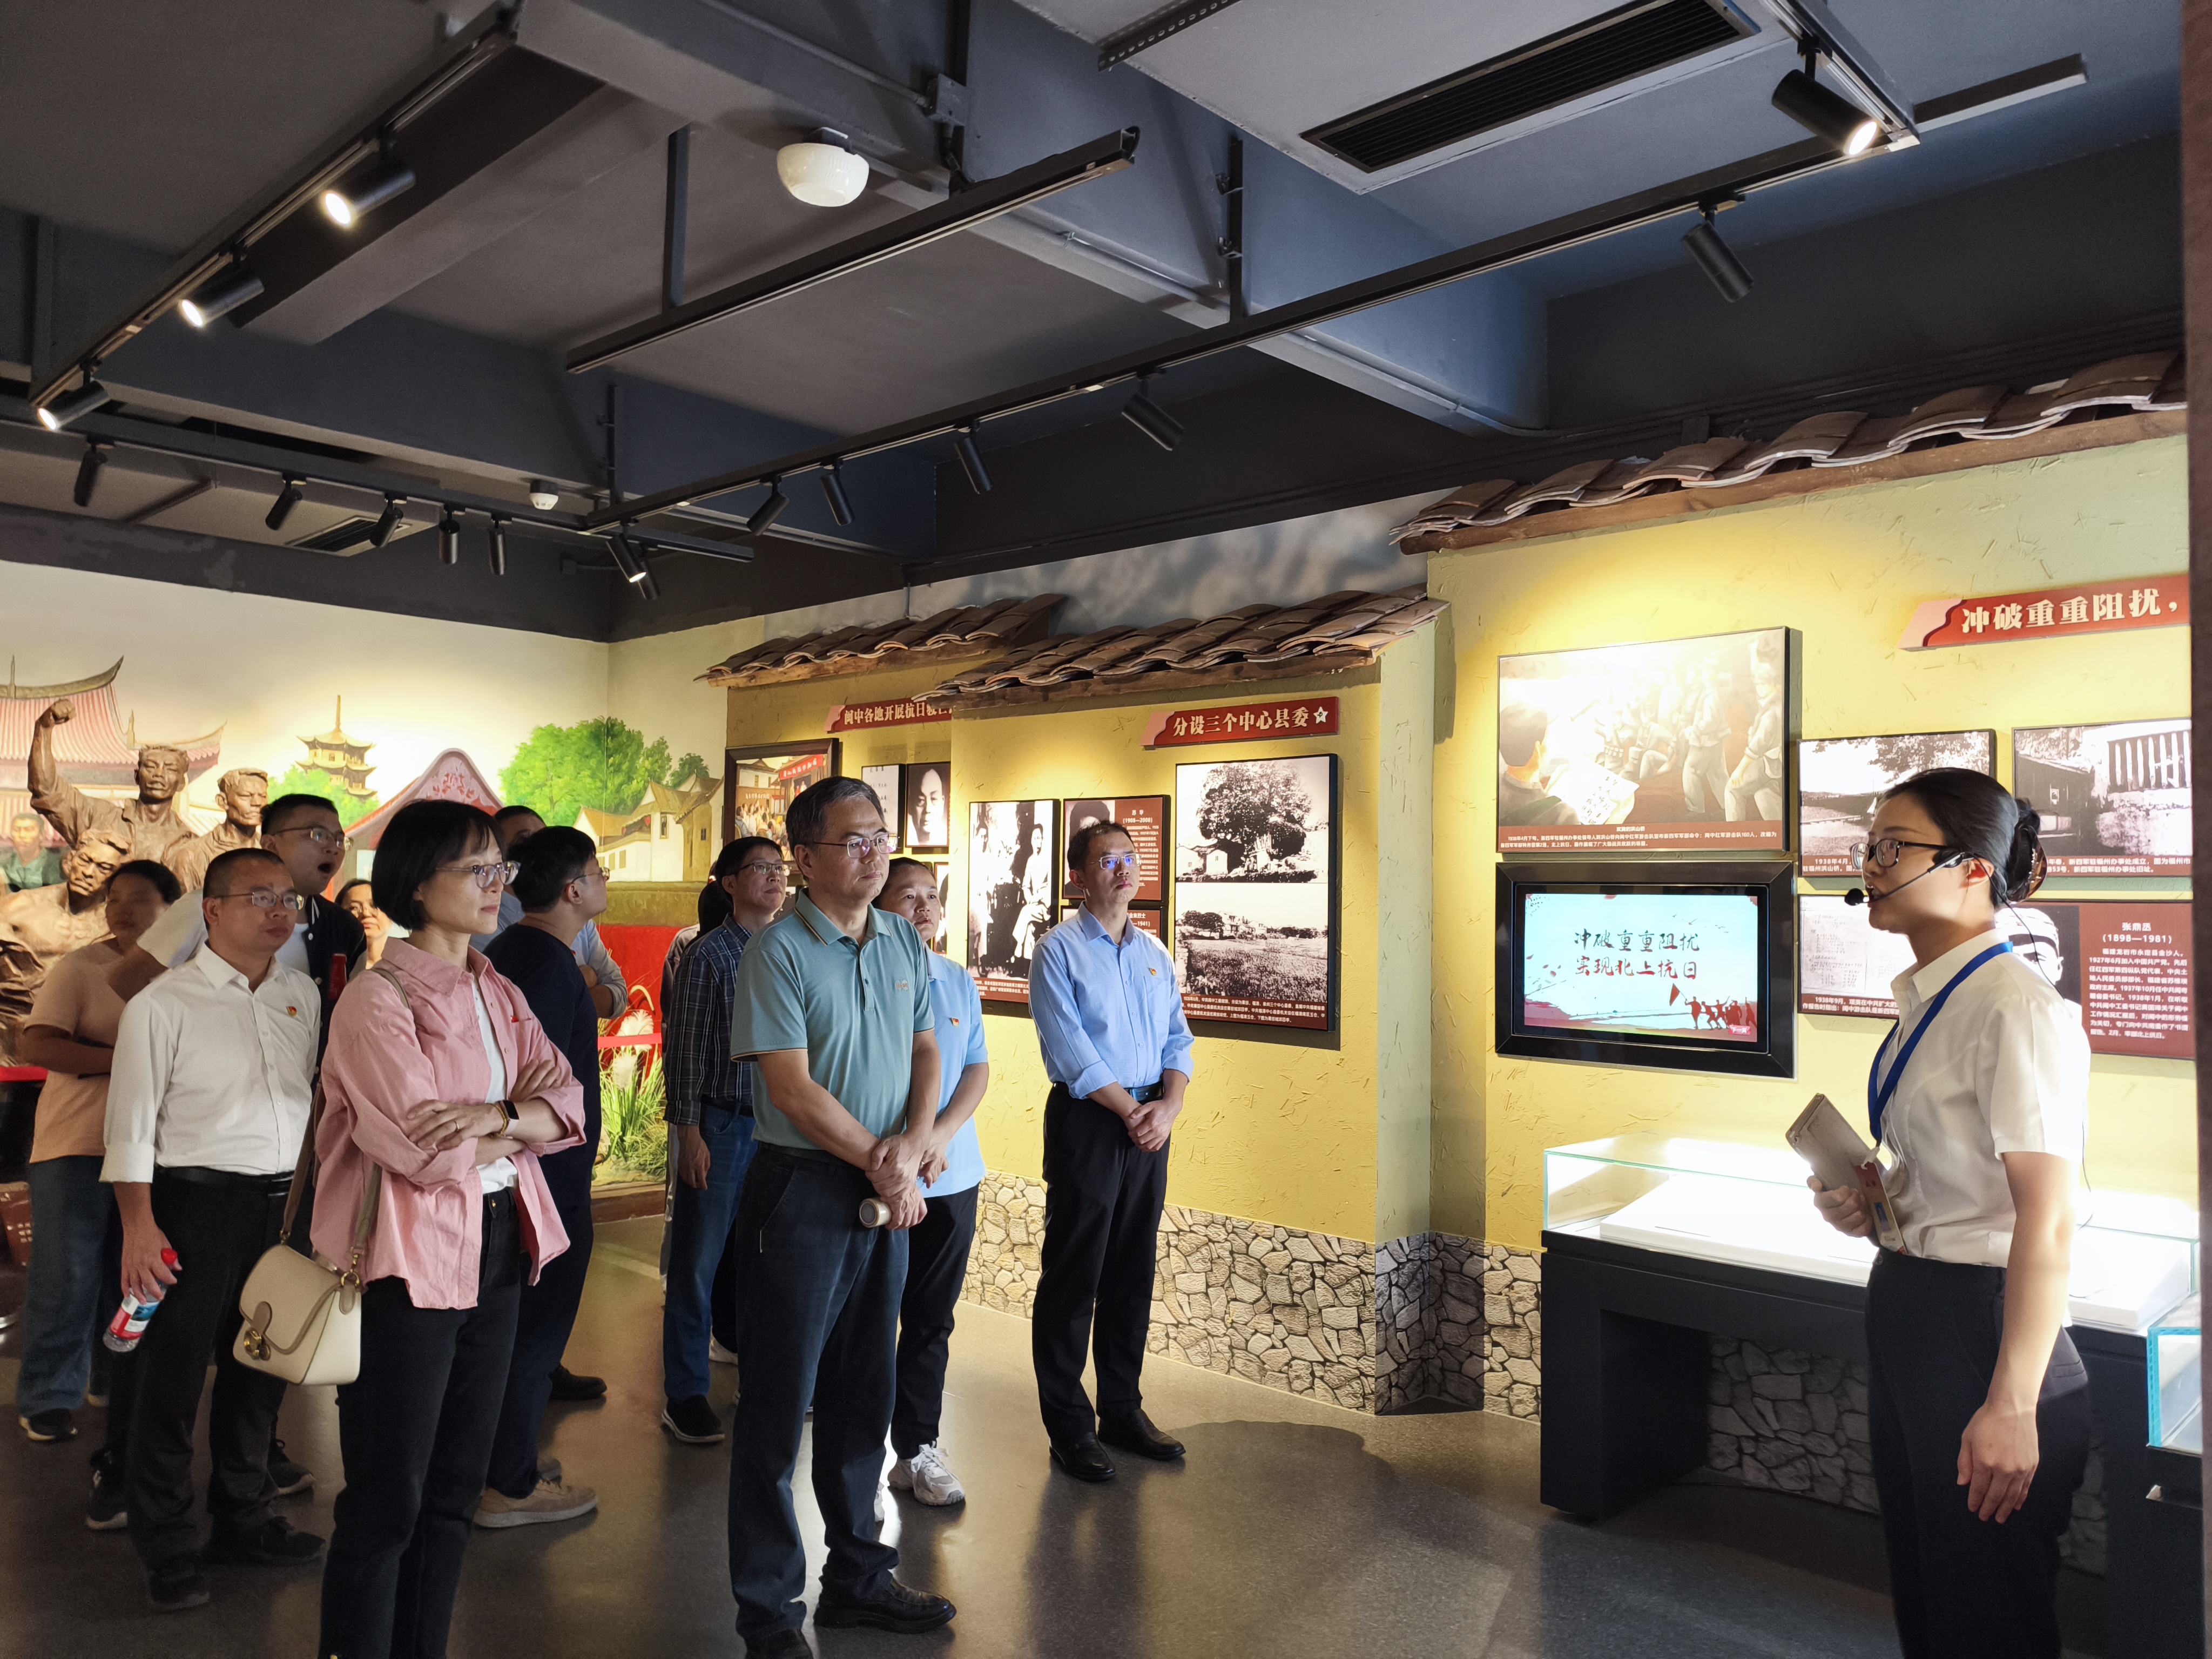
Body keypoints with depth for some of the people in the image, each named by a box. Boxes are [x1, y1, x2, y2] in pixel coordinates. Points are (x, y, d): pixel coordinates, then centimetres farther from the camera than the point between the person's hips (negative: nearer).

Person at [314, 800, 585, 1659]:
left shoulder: (498, 993, 10)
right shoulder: (379, 998, -13)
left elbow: (567, 1102, 2)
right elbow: (424, 1150, -21)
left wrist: (493, 1115, -18)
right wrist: (521, 1120, -5)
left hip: (497, 1247, 7)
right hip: (410, 1258, -7)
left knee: (455, 1488, 16)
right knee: (387, 1502, 4)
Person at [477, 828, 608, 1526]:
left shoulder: (512, 950, 10)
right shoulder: (550, 963, -22)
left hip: (521, 1178, 10)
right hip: (548, 1180, -10)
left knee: (519, 1329, 21)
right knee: (536, 1332, 3)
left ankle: (504, 1458, 35)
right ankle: (509, 1486, 15)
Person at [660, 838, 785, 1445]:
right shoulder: (709, 954, -6)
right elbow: (685, 1046, -7)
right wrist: (688, 1131, -11)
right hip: (721, 1124, -5)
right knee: (699, 1260, 3)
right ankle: (685, 1394, 14)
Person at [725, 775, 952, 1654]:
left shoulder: (905, 941, 7)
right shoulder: (778, 950, -13)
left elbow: (925, 1052, 9)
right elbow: (793, 1090, -17)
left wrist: (911, 1147, -8)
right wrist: (882, 1169, -11)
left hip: (888, 1196, 6)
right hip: (804, 1192, -6)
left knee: (863, 1396, 17)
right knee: (779, 1402, 5)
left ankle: (858, 1578, 32)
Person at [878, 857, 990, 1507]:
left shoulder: (959, 982, 10)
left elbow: (978, 1069, 7)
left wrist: (942, 1135, -9)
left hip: (953, 1177, 5)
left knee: (932, 1320, 13)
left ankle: (918, 1449, 25)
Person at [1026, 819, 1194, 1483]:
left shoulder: (1154, 952, 13)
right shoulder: (1059, 950, -6)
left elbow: (1178, 1038, 10)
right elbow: (1071, 1054, -13)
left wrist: (1169, 1107, -6)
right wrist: (1131, 1111, -12)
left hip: (1150, 1123, 6)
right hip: (1087, 1123, -6)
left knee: (1134, 1272, 12)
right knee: (1074, 1274, 1)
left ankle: (1122, 1410, 25)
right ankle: (1069, 1427, 12)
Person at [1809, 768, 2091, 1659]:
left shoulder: (2018, 1010, -20)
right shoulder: (1925, 1003, 9)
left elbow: (2047, 1223, -24)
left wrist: (2012, 1403, -25)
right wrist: (1867, 1205, 3)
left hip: (1984, 1320, -9)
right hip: (1908, 1309, 9)